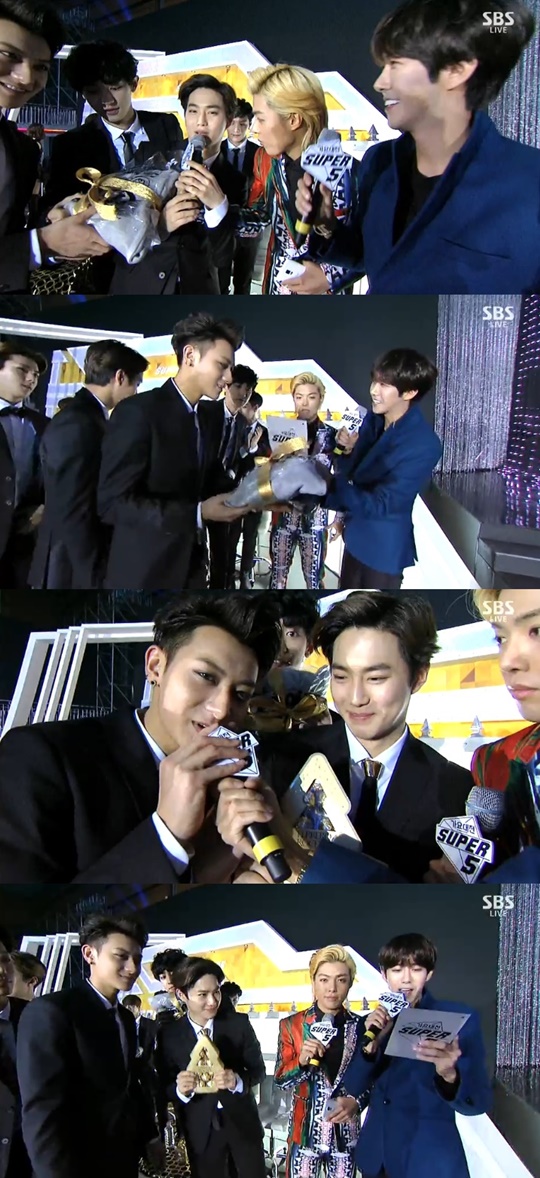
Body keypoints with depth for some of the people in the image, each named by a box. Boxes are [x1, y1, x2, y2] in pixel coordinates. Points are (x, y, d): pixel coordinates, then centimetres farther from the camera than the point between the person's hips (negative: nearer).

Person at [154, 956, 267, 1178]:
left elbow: (259, 1069, -2)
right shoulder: (168, 1035, -6)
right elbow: (164, 1087, -2)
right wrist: (180, 1089, -24)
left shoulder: (239, 1023, -5)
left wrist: (237, 1081, -22)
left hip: (242, 1122, 1)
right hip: (199, 1130, -1)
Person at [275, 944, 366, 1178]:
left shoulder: (361, 1026, 0)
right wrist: (302, 1060, -20)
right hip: (306, 1132, -1)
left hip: (346, 1133, 1)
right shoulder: (292, 1025, -2)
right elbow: (280, 1079, -2)